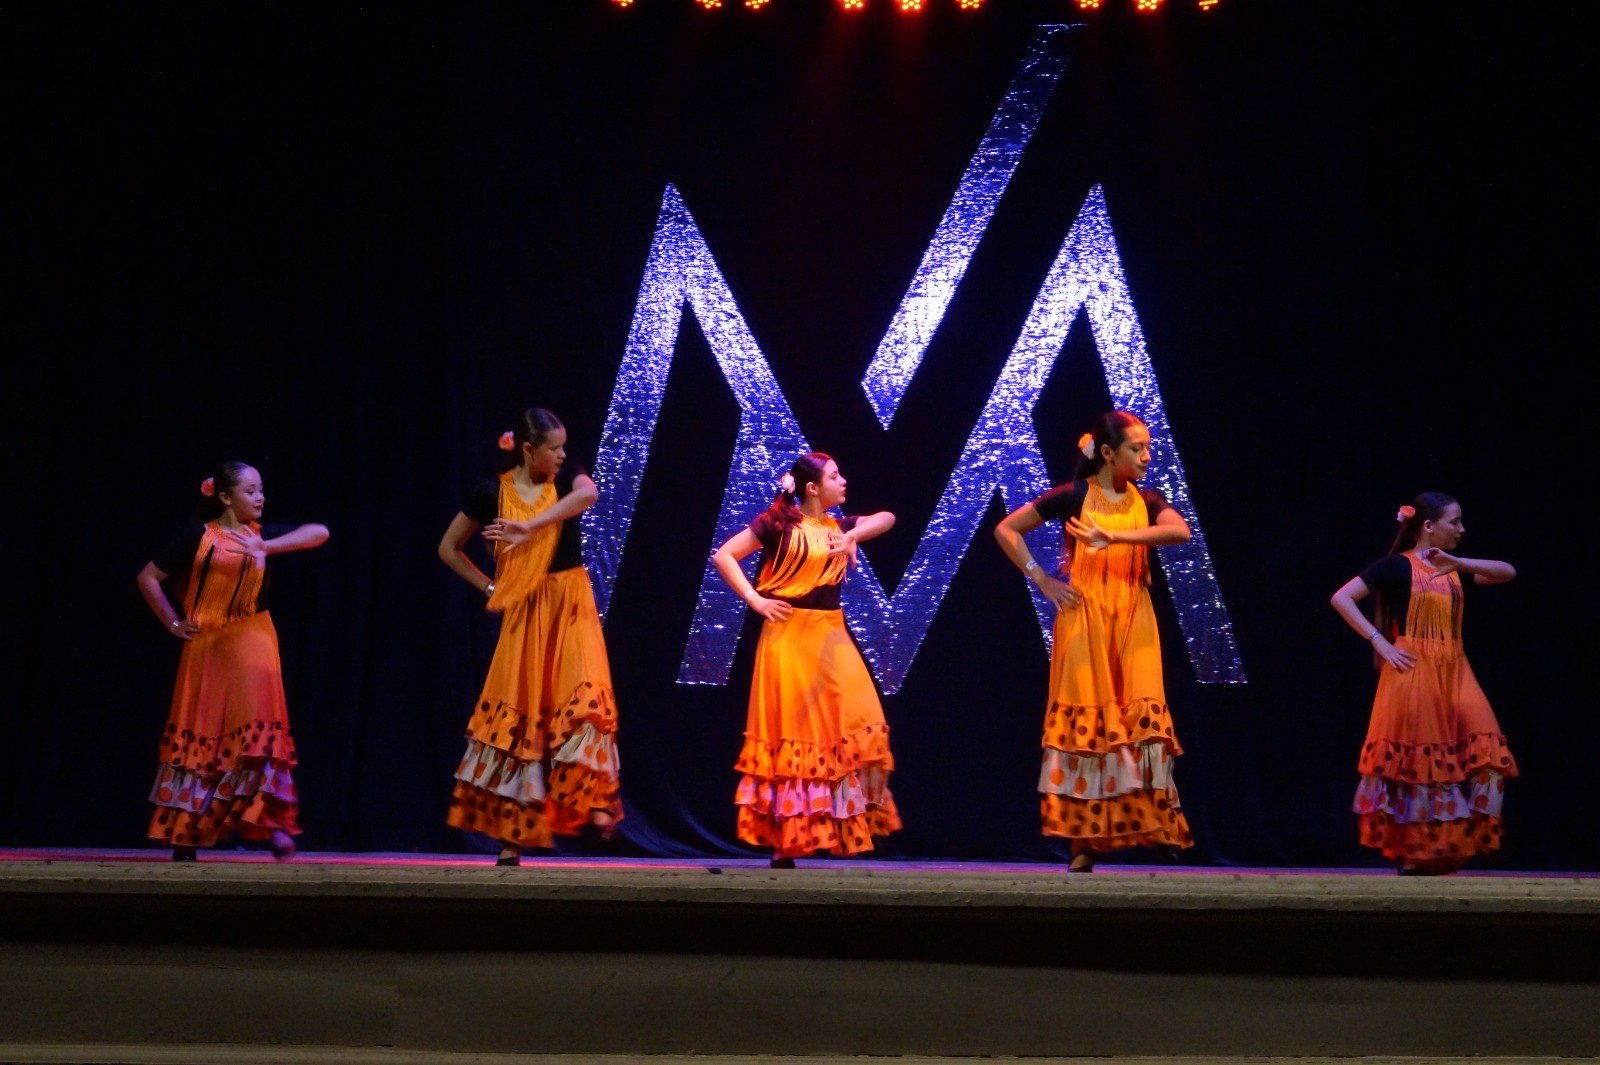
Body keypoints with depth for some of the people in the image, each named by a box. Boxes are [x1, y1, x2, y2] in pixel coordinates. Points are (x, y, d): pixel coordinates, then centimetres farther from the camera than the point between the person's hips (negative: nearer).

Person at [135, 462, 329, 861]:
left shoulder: (261, 535, 8)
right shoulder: (198, 537, 1)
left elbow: (320, 533, -4)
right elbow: (148, 578, 6)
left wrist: (265, 547, -14)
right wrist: (174, 624, 1)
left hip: (251, 641, 1)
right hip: (207, 644, -1)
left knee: (258, 724, -13)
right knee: (200, 735, 1)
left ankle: (273, 821, -13)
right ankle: (184, 834, 8)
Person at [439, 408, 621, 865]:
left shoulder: (565, 476, -1)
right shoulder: (492, 492, -3)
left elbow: (588, 494, -26)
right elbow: (449, 548, 8)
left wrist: (532, 526, -31)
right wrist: (490, 589, 4)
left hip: (572, 607, 1)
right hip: (525, 613, -1)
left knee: (584, 697, -19)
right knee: (520, 715, 0)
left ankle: (594, 803, -19)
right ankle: (511, 834, 5)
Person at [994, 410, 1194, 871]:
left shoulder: (1146, 501, 8)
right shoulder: (1074, 495, -1)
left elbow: (1180, 530, -15)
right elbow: (1005, 529, 3)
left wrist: (1114, 536, -24)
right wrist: (1042, 580, -3)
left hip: (1133, 620, 3)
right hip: (1083, 617, -3)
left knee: (1139, 719, -6)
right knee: (1086, 722, -3)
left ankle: (1150, 822, -4)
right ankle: (1083, 841, 1)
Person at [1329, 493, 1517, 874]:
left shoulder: (1453, 570, 16)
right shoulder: (1397, 566, -2)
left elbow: (1507, 572, 5)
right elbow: (1341, 598, -7)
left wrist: (1458, 563, -10)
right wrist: (1380, 643, -12)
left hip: (1452, 673, 6)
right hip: (1412, 671, -6)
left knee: (1481, 756, -7)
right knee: (1411, 759, -4)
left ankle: (1447, 848, -4)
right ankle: (1407, 853, 5)